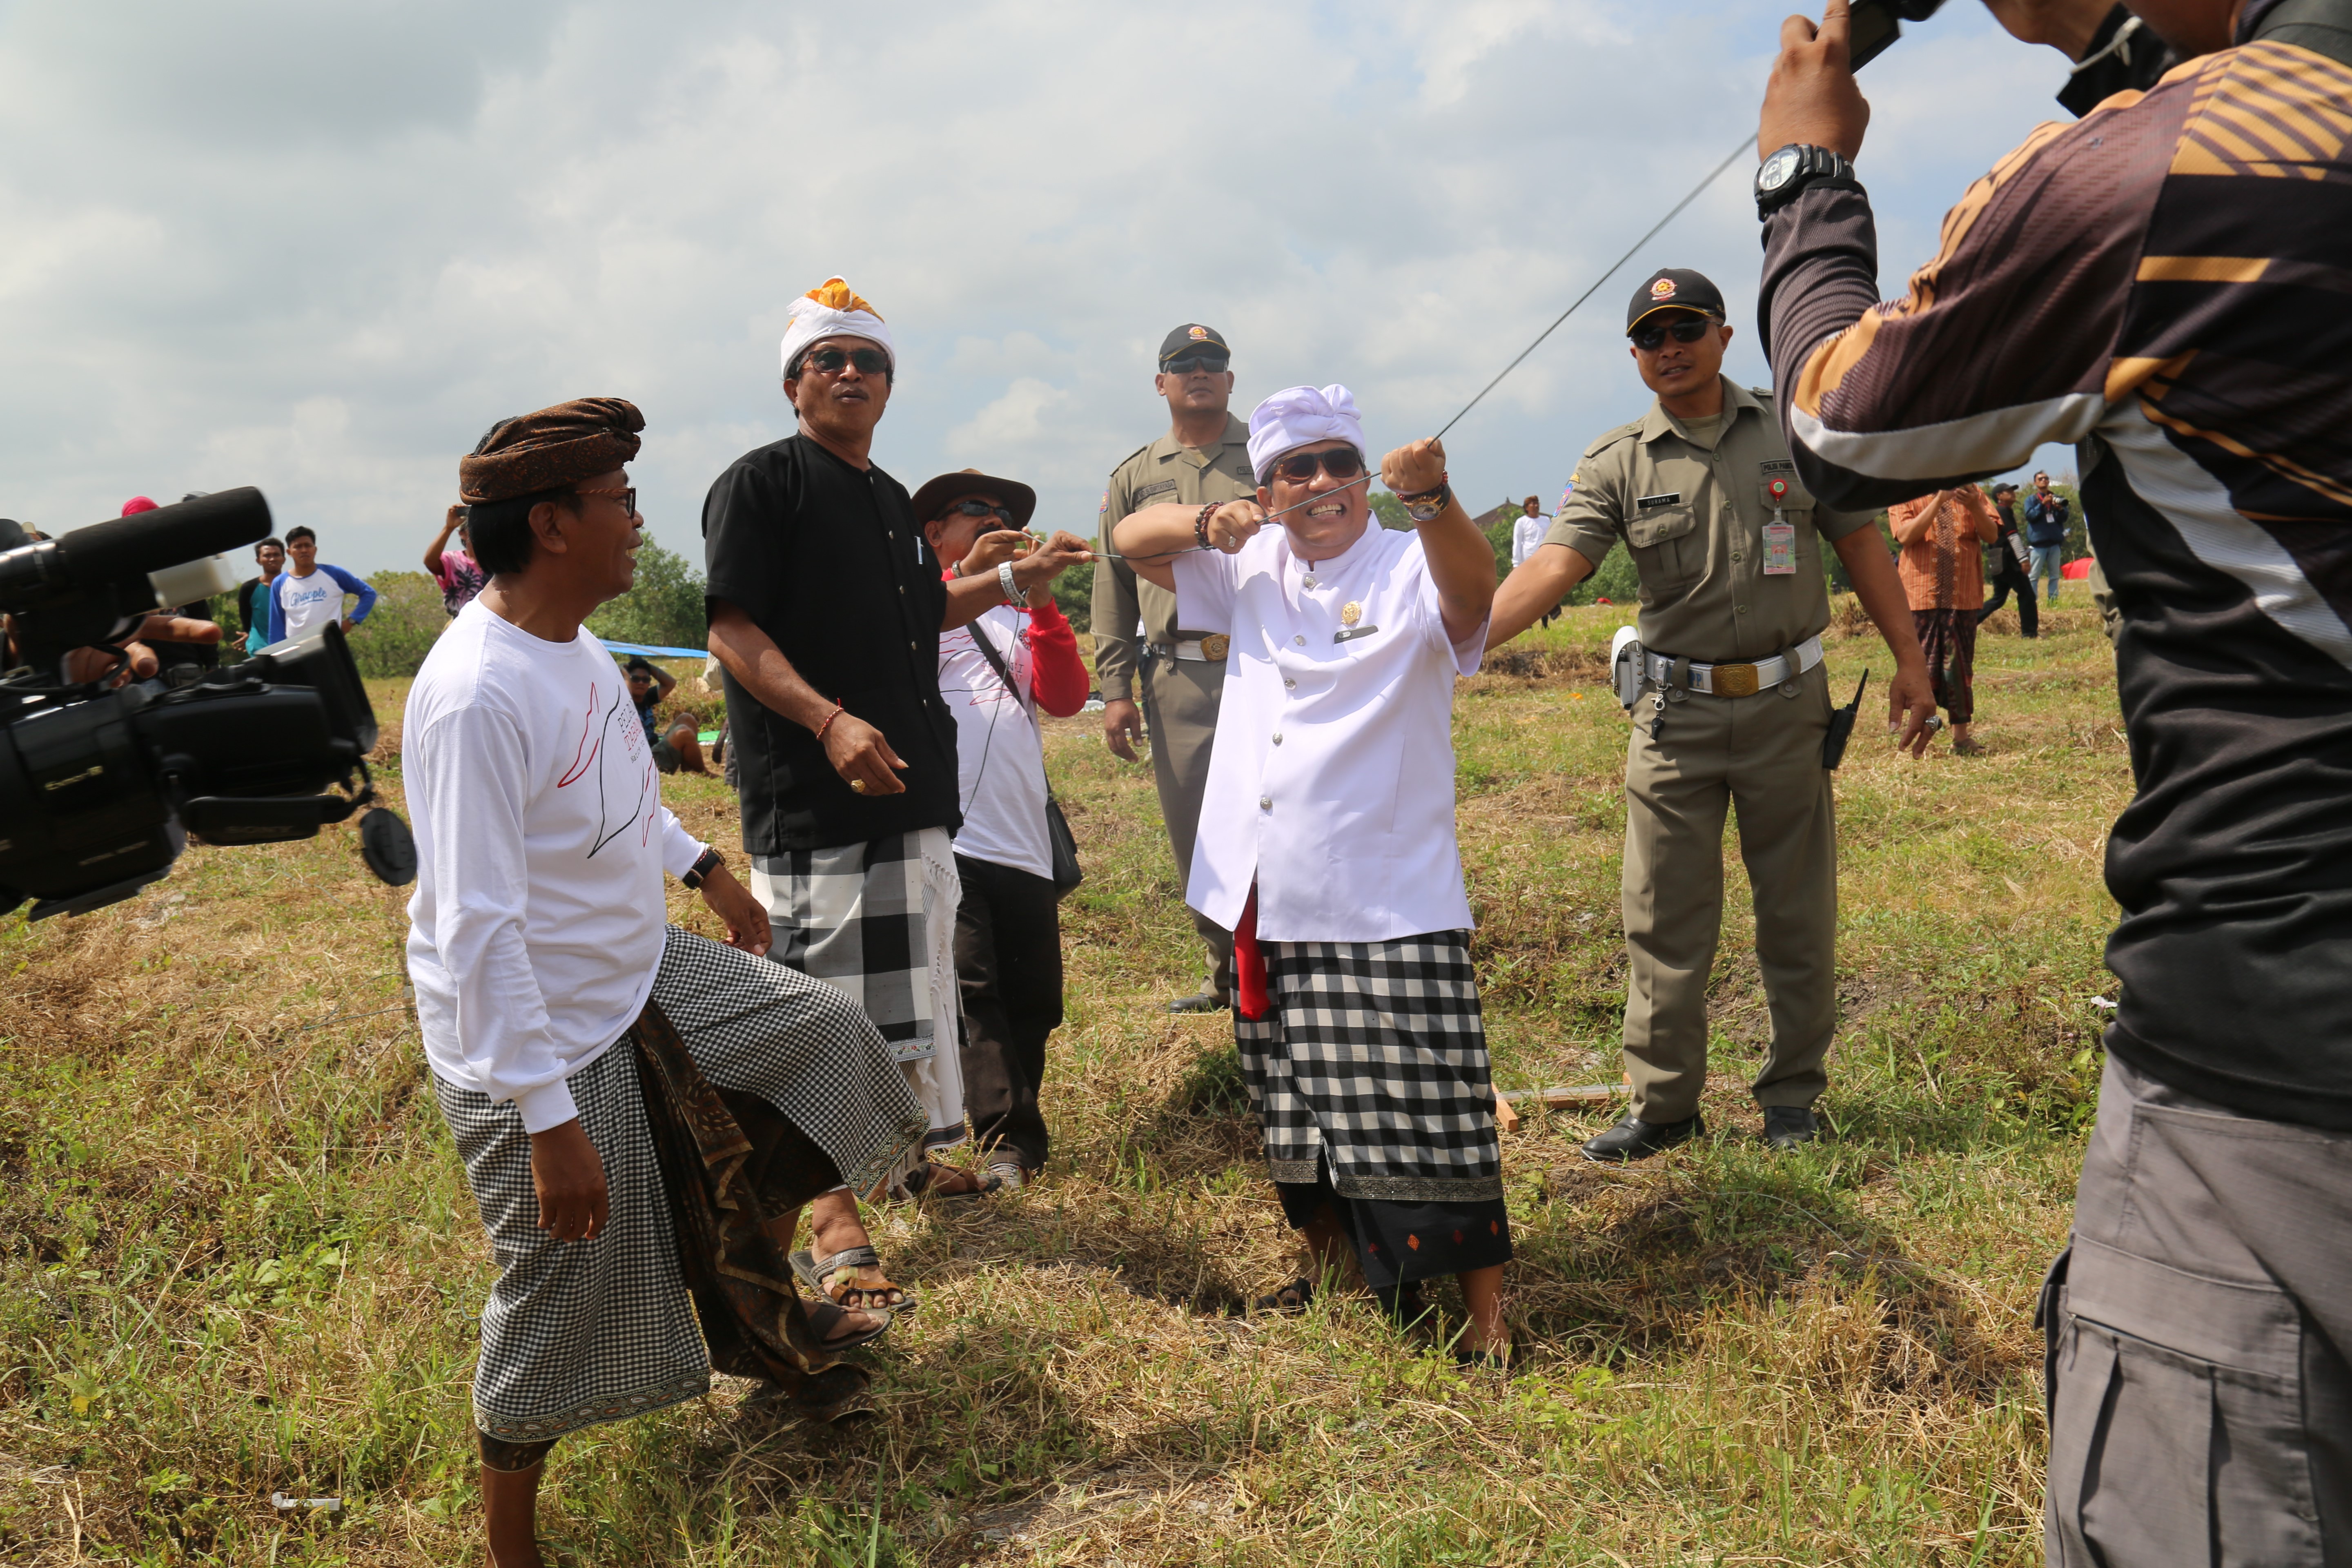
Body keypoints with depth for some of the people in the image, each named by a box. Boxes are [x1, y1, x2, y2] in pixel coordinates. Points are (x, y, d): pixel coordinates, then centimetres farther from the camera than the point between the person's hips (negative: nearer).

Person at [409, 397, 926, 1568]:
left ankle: (770, 1327, 39)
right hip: (545, 1045, -10)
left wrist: (702, 866, 28)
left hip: (642, 978, 10)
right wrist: (551, 1123, -30)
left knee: (812, 1042, 19)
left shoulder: (571, 641, -1)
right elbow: (478, 931, -31)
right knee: (567, 1304, 3)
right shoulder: (477, 698, -31)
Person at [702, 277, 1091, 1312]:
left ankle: (906, 1151, 37)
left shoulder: (891, 500, 18)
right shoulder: (763, 483, -7)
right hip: (812, 796, -8)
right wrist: (830, 720, -28)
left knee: (909, 986, 19)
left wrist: (1012, 581, 26)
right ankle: (833, 1222, 2)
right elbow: (732, 633, -15)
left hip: (911, 787, 9)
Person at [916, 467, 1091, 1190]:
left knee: (1033, 1000, 5)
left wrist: (1042, 601, -1)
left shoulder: (1021, 621, 26)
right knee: (971, 987, -14)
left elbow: (1066, 697, 11)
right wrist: (966, 575, -18)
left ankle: (1013, 1134, 16)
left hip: (1023, 843, 5)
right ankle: (1008, 1142, -12)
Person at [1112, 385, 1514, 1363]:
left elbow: (1473, 585, -27)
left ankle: (1484, 1311, 7)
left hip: (1390, 904, -6)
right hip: (1269, 900, 6)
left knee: (1427, 1108, -5)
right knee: (1297, 1103, 19)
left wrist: (1431, 497, -47)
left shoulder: (1411, 569, -5)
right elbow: (1131, 539, 14)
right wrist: (1207, 522, -7)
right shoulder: (1253, 571, 12)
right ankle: (1329, 1260, 38)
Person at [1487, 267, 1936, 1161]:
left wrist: (1909, 660, 5)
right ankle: (1663, 1105, 15)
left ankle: (1792, 1095, 23)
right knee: (1664, 920, 3)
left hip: (1786, 702, 1)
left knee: (1798, 914, 8)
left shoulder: (1792, 433, 4)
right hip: (1675, 714, 0)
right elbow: (1551, 567, -14)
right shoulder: (1616, 466, -1)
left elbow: (1860, 544, 9)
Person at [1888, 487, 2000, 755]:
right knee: (1924, 668, 0)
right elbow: (1906, 536, -12)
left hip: (1963, 596, 2)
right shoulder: (1905, 494, 5)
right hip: (1921, 595, -2)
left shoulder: (1969, 491, 12)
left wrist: (1974, 507, -15)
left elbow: (1992, 535, 3)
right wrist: (1938, 501, -18)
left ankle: (1961, 736, 9)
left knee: (1960, 667, 4)